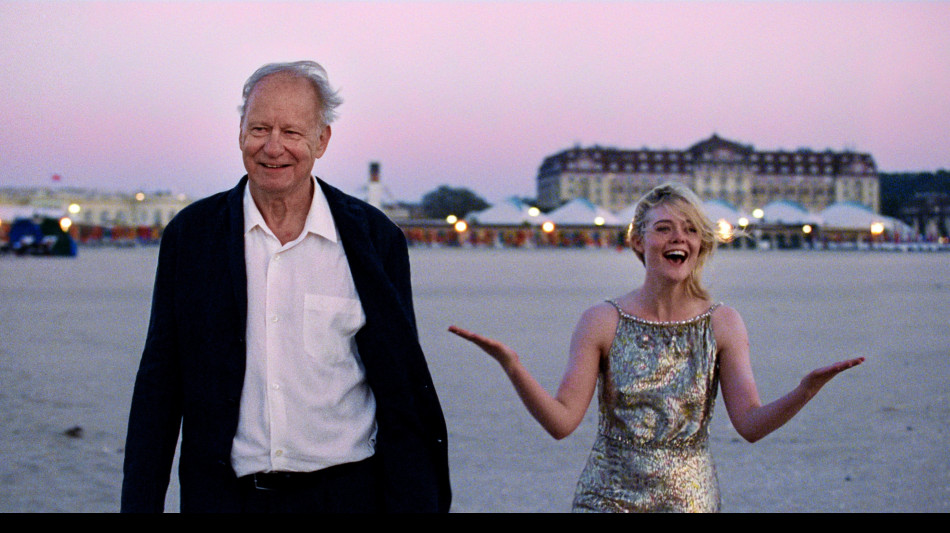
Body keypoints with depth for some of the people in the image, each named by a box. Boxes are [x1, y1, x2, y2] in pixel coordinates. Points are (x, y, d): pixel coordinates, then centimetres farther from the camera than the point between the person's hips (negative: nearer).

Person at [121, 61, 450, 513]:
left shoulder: (375, 238, -1)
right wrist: (140, 503, 0)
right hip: (224, 496, 1)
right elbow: (159, 385, 5)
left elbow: (402, 396, 1)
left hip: (345, 493, 0)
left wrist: (413, 503, -4)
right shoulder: (190, 233, 2)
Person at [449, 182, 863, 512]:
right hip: (607, 497, -1)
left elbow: (751, 424, -8)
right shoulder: (602, 322, -5)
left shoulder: (722, 325, -1)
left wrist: (808, 388, -25)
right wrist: (511, 365, -24)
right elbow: (561, 421, -9)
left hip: (689, 499, 1)